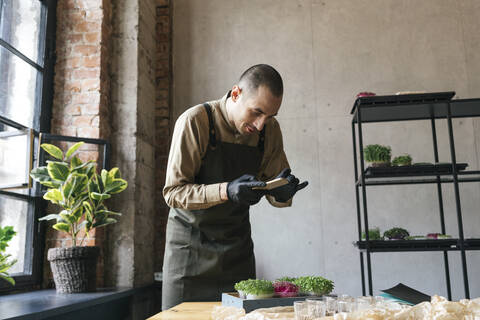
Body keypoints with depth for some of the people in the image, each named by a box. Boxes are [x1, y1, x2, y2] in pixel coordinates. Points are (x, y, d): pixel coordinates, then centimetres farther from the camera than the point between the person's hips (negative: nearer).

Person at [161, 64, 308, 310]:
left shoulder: (270, 129, -4)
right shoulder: (195, 121, -18)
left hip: (237, 243, 4)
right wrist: (226, 191, -33)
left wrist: (281, 192, -21)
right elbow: (173, 192, -19)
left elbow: (276, 197, 3)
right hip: (190, 241, -3)